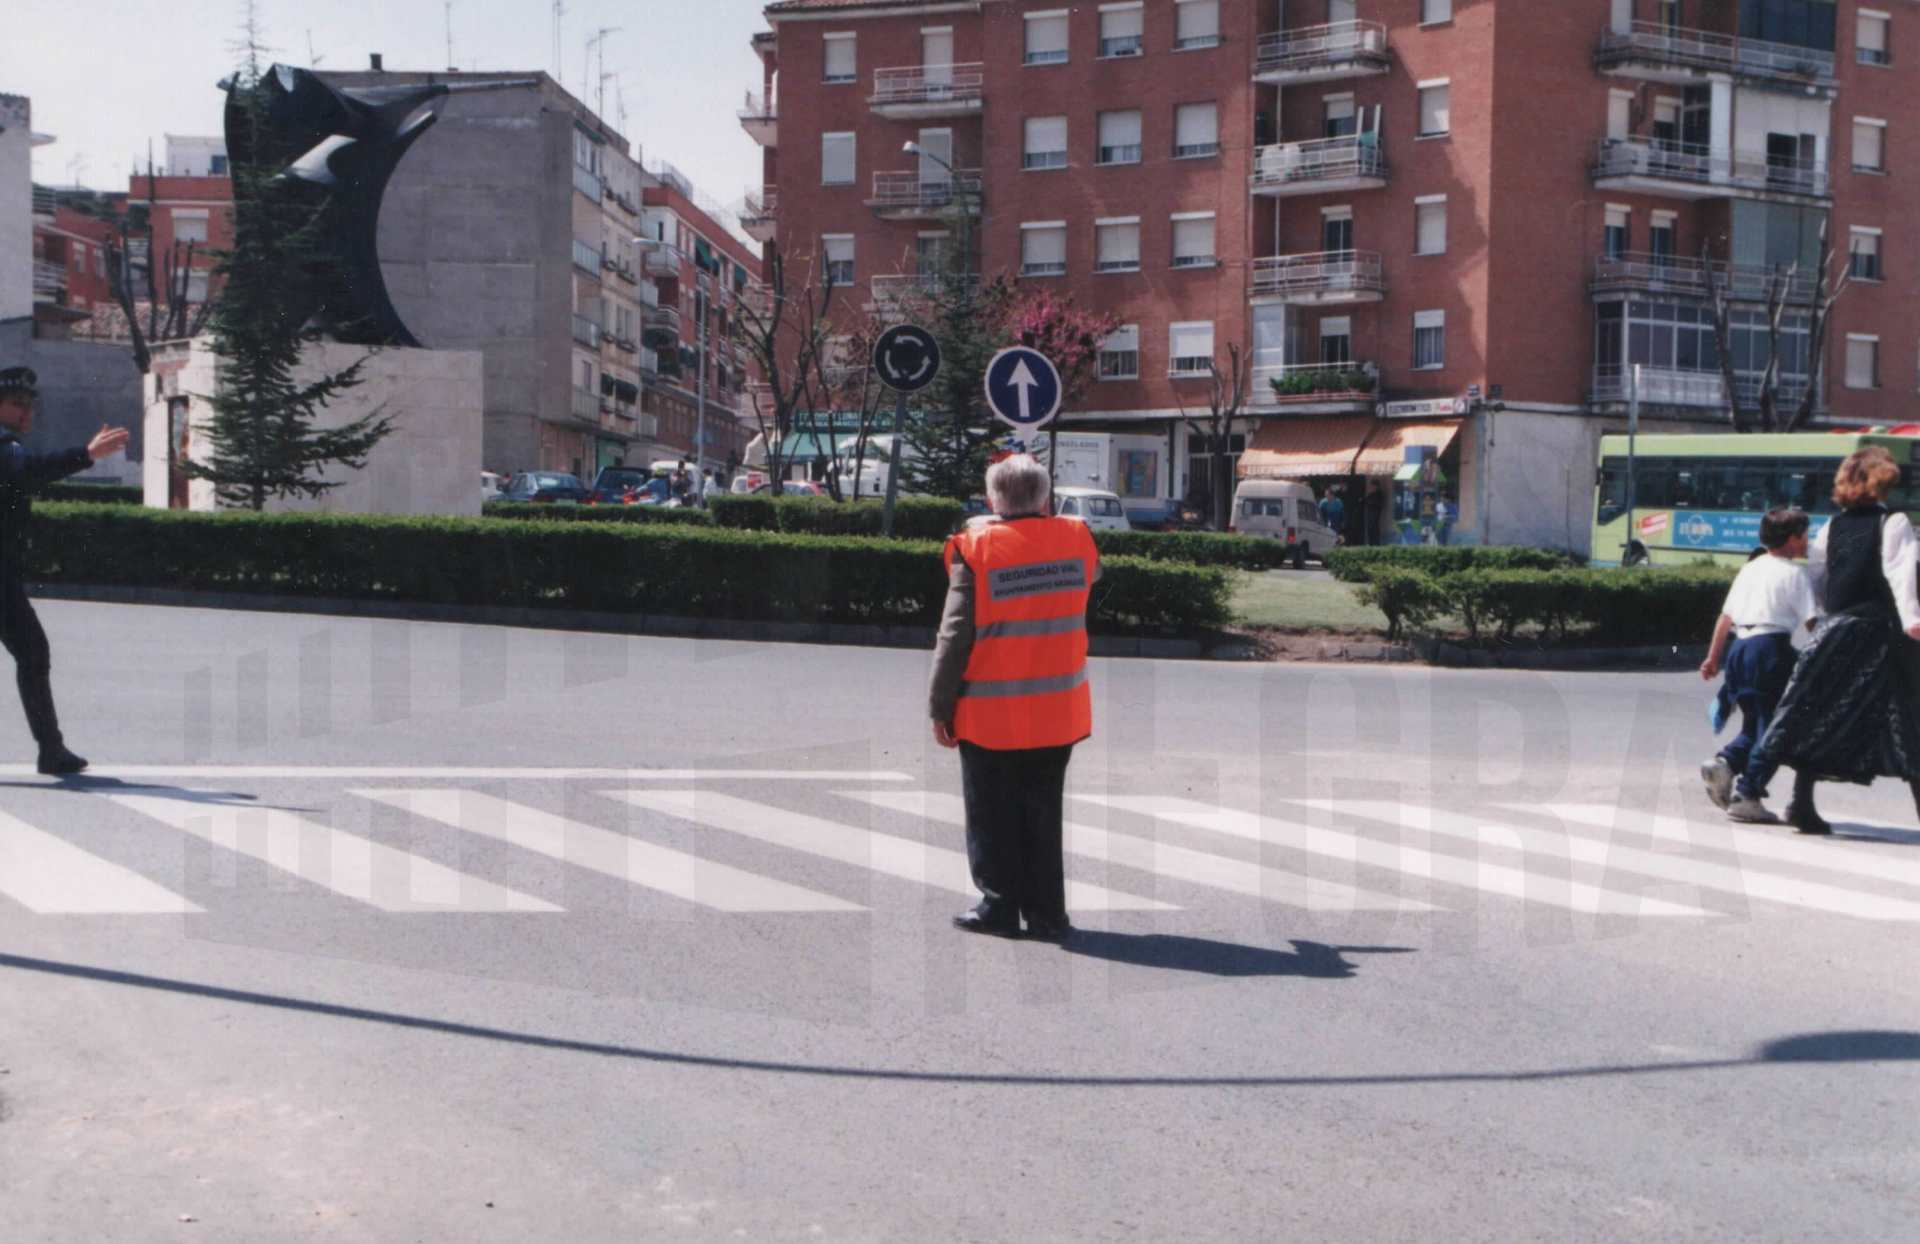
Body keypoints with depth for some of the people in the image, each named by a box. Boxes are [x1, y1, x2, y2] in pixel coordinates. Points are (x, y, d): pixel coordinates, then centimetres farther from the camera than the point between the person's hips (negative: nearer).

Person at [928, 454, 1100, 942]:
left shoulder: (976, 548, -11)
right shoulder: (1076, 540, -2)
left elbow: (955, 635, -12)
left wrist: (940, 705, -4)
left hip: (990, 715, -3)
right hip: (1057, 711, 4)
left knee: (992, 816, 10)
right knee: (1043, 814, 14)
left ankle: (999, 906, 17)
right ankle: (1046, 913, 17)